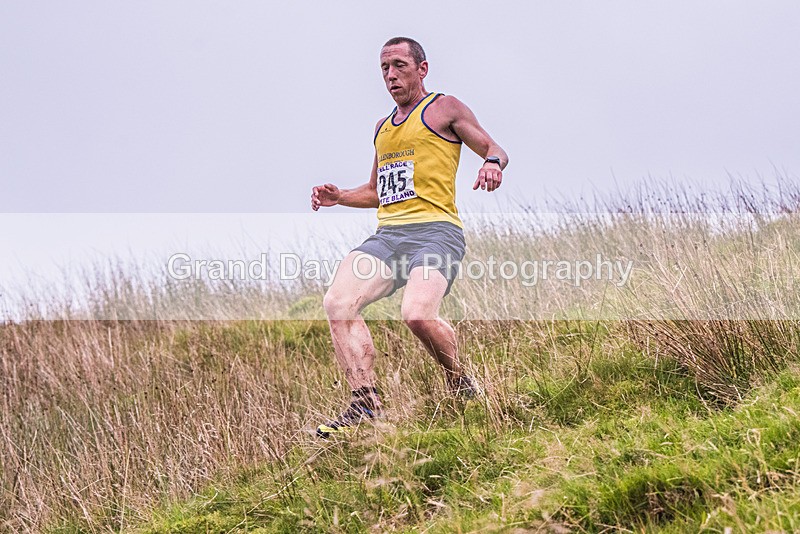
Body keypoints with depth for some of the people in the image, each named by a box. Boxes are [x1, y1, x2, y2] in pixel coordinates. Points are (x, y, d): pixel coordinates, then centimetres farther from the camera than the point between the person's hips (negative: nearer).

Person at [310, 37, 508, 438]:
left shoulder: (444, 108, 9)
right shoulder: (383, 127, 28)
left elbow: (495, 150, 8)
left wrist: (492, 165, -16)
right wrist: (339, 197, 17)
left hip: (435, 230, -7)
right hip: (387, 235, 7)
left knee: (418, 314, -30)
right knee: (338, 302, -18)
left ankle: (461, 384, -2)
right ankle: (365, 403, -18)